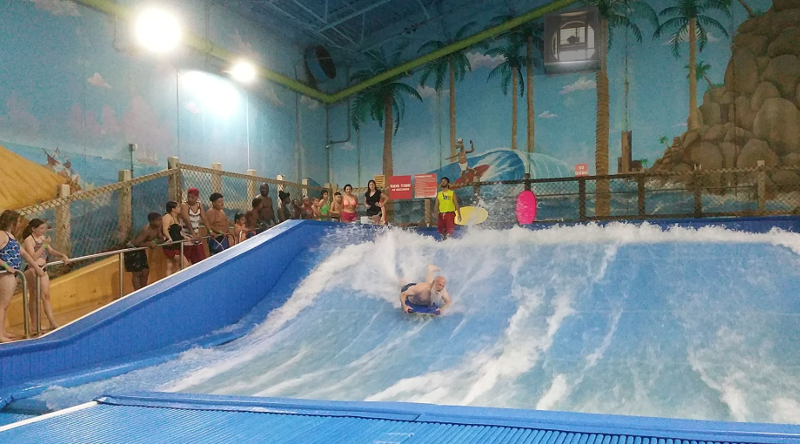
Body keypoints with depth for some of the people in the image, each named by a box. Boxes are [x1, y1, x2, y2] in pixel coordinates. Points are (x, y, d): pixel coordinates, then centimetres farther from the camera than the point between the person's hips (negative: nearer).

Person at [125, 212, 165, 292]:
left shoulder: (157, 227, -6)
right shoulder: (146, 230, -31)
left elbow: (161, 239, 5)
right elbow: (136, 243, -36)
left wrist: (155, 242, -15)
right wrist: (149, 244, -37)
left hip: (140, 249, 9)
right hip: (133, 249, -9)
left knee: (145, 271, 10)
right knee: (137, 273, -7)